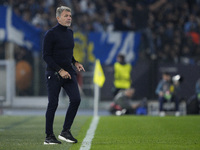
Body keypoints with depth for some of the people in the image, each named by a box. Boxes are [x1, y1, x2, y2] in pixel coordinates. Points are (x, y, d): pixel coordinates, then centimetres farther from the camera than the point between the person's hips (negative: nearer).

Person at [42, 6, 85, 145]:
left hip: (68, 72, 6)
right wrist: (60, 70, -18)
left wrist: (75, 63, 8)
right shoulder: (51, 34, -9)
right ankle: (49, 137, 6)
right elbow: (46, 56, -12)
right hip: (54, 74, -6)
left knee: (76, 99, -8)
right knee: (53, 104, -4)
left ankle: (65, 132, 1)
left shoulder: (70, 33, 13)